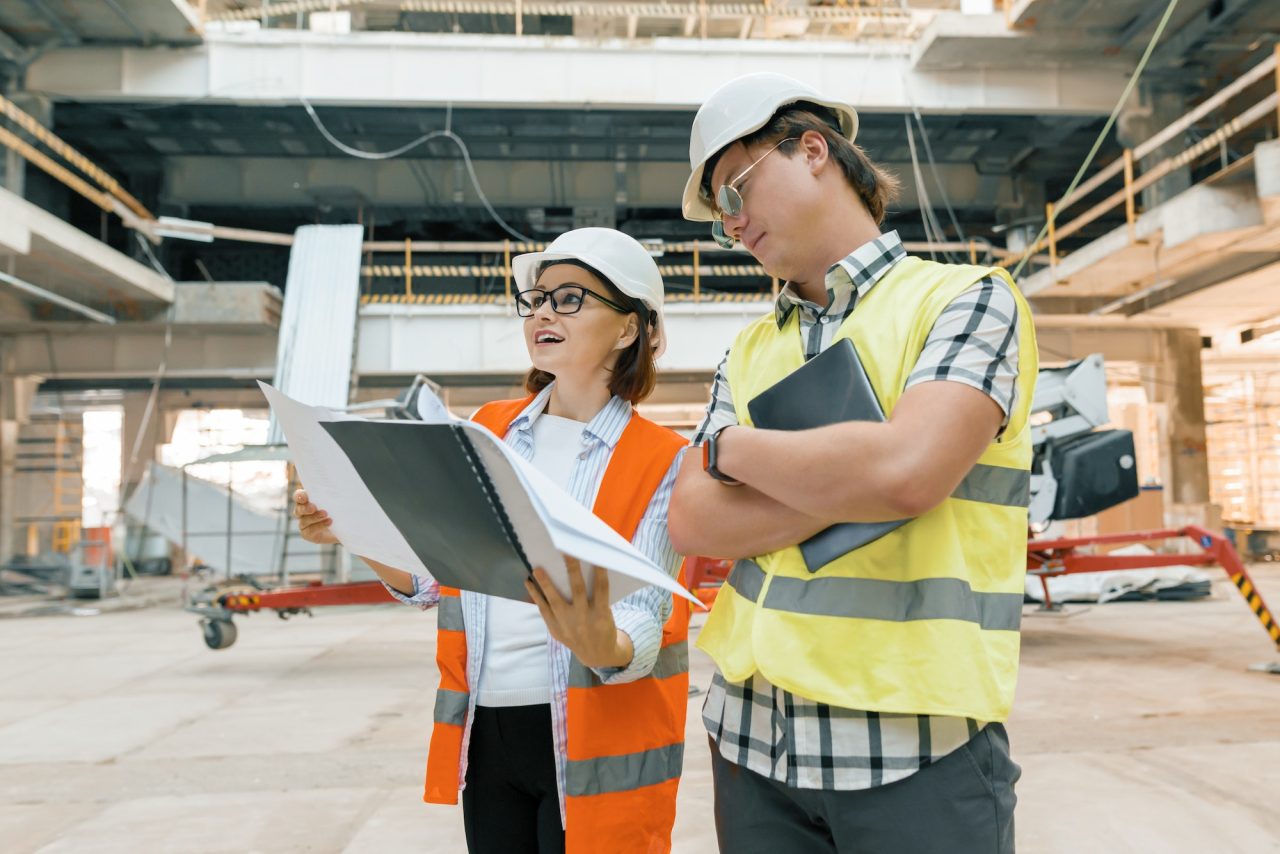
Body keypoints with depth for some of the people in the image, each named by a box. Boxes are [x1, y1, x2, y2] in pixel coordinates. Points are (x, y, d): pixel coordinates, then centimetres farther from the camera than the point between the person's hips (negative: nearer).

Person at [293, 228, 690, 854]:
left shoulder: (661, 462, -7)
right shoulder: (488, 430, 6)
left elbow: (647, 616, -15)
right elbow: (432, 580, 9)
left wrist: (601, 645, -36)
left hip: (593, 742, -3)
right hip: (484, 733, 4)